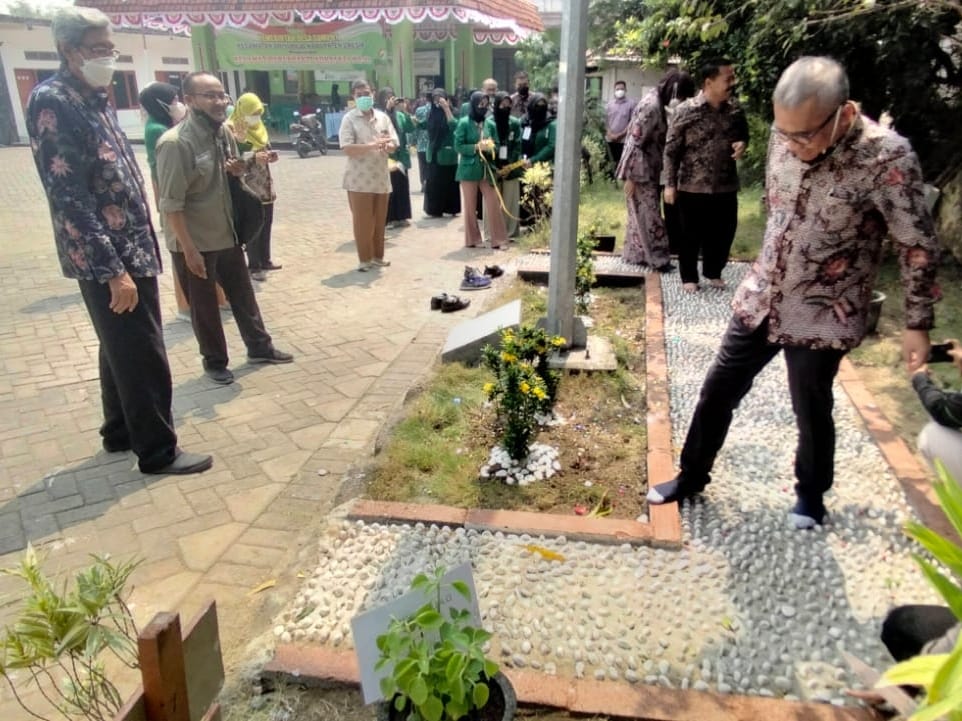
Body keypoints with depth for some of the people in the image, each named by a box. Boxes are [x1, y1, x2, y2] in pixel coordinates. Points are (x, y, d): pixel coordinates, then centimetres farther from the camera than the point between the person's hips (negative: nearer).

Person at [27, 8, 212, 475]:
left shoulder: (95, 99, 14)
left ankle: (120, 432, 34)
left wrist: (140, 249, 16)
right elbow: (70, 198, -21)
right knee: (144, 357, -2)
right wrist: (112, 270, -23)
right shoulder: (52, 102, -14)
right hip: (108, 259, -9)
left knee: (121, 349, 19)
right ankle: (158, 451, 11)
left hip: (132, 250, 9)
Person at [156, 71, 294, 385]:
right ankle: (215, 361, 27)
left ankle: (259, 347, 34)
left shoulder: (224, 132, 2)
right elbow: (171, 203, -22)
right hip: (195, 242, -7)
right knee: (204, 306, 9)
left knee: (243, 293, 17)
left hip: (227, 234, 7)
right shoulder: (175, 143, -21)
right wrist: (190, 249, -22)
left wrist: (239, 169, -5)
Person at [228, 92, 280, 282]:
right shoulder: (232, 129, -12)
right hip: (248, 187, -7)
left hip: (265, 186, 8)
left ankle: (265, 260, 24)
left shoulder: (259, 127, 12)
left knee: (266, 224, 12)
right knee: (252, 228, -4)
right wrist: (254, 157, -28)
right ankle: (254, 266, 3)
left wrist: (270, 155, -1)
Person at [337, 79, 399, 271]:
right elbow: (347, 148, -15)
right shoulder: (349, 119, -4)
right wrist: (372, 146, -27)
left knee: (379, 220, 11)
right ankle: (365, 259, 9)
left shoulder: (383, 117, 10)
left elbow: (394, 144, 6)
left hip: (381, 177, 5)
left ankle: (378, 257, 22)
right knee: (362, 221, -1)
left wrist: (387, 146, -19)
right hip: (359, 180, -4)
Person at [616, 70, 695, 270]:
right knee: (648, 213, -2)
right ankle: (657, 258, 7)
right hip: (640, 169, -9)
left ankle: (636, 254, 23)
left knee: (642, 213, 15)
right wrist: (631, 176, -22)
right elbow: (635, 141, -23)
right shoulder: (651, 106, -21)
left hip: (649, 168, 9)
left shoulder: (658, 102, 8)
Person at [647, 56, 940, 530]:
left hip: (822, 316, -5)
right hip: (759, 297, 5)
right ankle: (691, 476, 33)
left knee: (811, 411, 11)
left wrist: (917, 323, -9)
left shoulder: (886, 157, -21)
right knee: (717, 390, 12)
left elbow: (918, 247, -12)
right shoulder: (785, 136, -6)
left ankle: (811, 495, 38)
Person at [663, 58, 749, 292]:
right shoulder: (686, 110, -11)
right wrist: (670, 184, -9)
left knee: (723, 233, 12)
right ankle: (689, 276, 24)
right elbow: (671, 149, -7)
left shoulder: (735, 109, 2)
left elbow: (744, 134, 19)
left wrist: (742, 144, -7)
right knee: (691, 235, 7)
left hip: (726, 186, 4)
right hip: (692, 187, -4)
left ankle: (714, 272, 34)